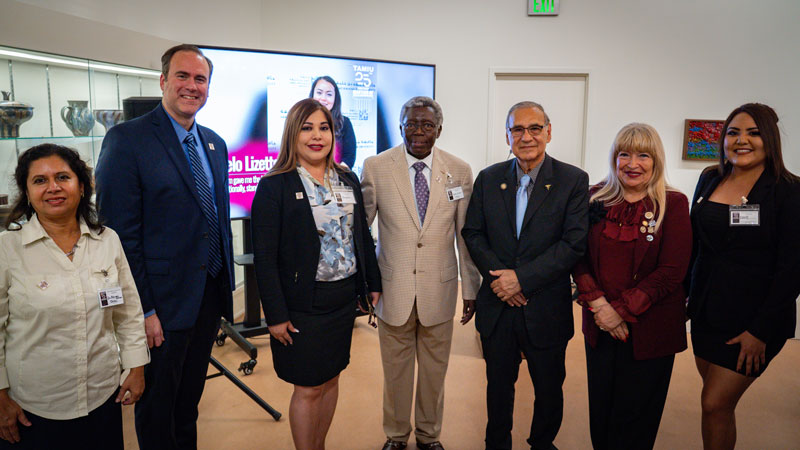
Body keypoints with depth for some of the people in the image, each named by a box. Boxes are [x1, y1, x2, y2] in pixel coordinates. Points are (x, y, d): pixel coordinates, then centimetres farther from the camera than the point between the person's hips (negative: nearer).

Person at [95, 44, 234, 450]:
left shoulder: (215, 144, 9)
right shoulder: (127, 139, -12)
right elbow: (120, 232, -15)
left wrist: (225, 286, 11)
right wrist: (143, 309, -16)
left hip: (210, 292, 6)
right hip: (164, 300, -6)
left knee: (190, 396, 22)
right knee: (158, 402, 12)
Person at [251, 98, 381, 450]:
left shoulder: (348, 180, 7)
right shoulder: (274, 187, -10)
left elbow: (362, 236, 13)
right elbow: (265, 259, -12)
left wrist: (373, 284, 11)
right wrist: (276, 315, -13)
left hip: (344, 298, 6)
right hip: (302, 304, -5)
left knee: (331, 378, 17)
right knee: (308, 388, 5)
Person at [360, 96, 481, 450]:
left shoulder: (460, 171, -2)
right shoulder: (376, 167, -6)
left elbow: (466, 235, 2)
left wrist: (471, 289, 5)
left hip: (439, 289, 1)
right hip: (393, 288, -1)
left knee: (434, 370, 17)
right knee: (396, 369, 15)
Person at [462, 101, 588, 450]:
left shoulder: (573, 180, -7)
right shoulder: (488, 179, 3)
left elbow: (575, 243, -14)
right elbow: (472, 233, 3)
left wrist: (522, 278, -19)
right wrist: (497, 276, -12)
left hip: (547, 309, -2)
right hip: (497, 305, 2)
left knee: (549, 389, 16)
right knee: (498, 386, 18)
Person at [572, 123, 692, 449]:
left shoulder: (673, 204, -6)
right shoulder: (596, 199, 2)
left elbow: (671, 272, -11)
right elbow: (578, 257, 1)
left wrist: (622, 310, -15)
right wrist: (597, 303, -13)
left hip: (649, 330, -2)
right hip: (600, 326, 3)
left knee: (635, 416, 10)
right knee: (600, 410, 13)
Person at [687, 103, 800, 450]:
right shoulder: (710, 179, 5)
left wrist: (761, 331, -14)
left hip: (753, 320, -5)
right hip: (706, 312, 5)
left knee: (715, 403, -3)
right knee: (717, 400, 14)